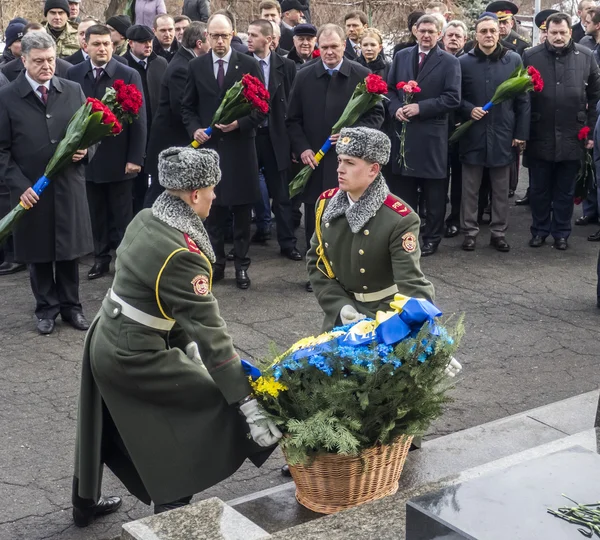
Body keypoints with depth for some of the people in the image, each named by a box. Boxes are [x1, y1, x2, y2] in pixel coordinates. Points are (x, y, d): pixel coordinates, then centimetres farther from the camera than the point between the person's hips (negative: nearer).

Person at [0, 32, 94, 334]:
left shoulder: (73, 91, 4)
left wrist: (85, 150, -11)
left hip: (68, 187, 2)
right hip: (30, 191, -1)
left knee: (69, 249, 10)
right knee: (38, 252, 9)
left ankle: (71, 306, 25)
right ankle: (46, 308, 24)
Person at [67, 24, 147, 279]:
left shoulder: (129, 75, -6)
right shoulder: (74, 74, 0)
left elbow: (138, 119, -7)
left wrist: (135, 157, -11)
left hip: (118, 157, -2)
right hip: (86, 155, 2)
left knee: (121, 214, 8)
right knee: (96, 213, 12)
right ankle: (101, 258, 23)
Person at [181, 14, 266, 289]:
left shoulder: (250, 65, -1)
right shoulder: (196, 66, 5)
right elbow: (187, 107, 10)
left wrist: (240, 122, -16)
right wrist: (194, 128, -8)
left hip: (240, 146, -2)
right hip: (208, 145, 2)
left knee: (241, 209, 4)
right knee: (212, 208, 6)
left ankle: (241, 265, 14)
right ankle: (216, 262, 18)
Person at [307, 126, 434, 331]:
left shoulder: (399, 219, -20)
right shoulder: (326, 203, -3)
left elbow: (410, 282, -24)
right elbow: (316, 262, 1)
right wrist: (341, 307, -11)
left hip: (385, 316, -4)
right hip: (341, 314, 4)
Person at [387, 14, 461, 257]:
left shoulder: (449, 62, -3)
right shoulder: (401, 56, 10)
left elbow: (453, 98, -10)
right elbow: (390, 89, 12)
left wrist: (421, 107, -17)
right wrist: (396, 108, -8)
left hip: (432, 134, -4)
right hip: (403, 131, 4)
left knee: (434, 190, 4)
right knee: (402, 187, 11)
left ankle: (431, 238, 15)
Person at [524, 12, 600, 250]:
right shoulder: (530, 56, -3)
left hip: (571, 137, 1)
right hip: (539, 136, -1)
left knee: (565, 191, 11)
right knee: (539, 189, 11)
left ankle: (561, 232, 24)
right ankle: (539, 230, 26)